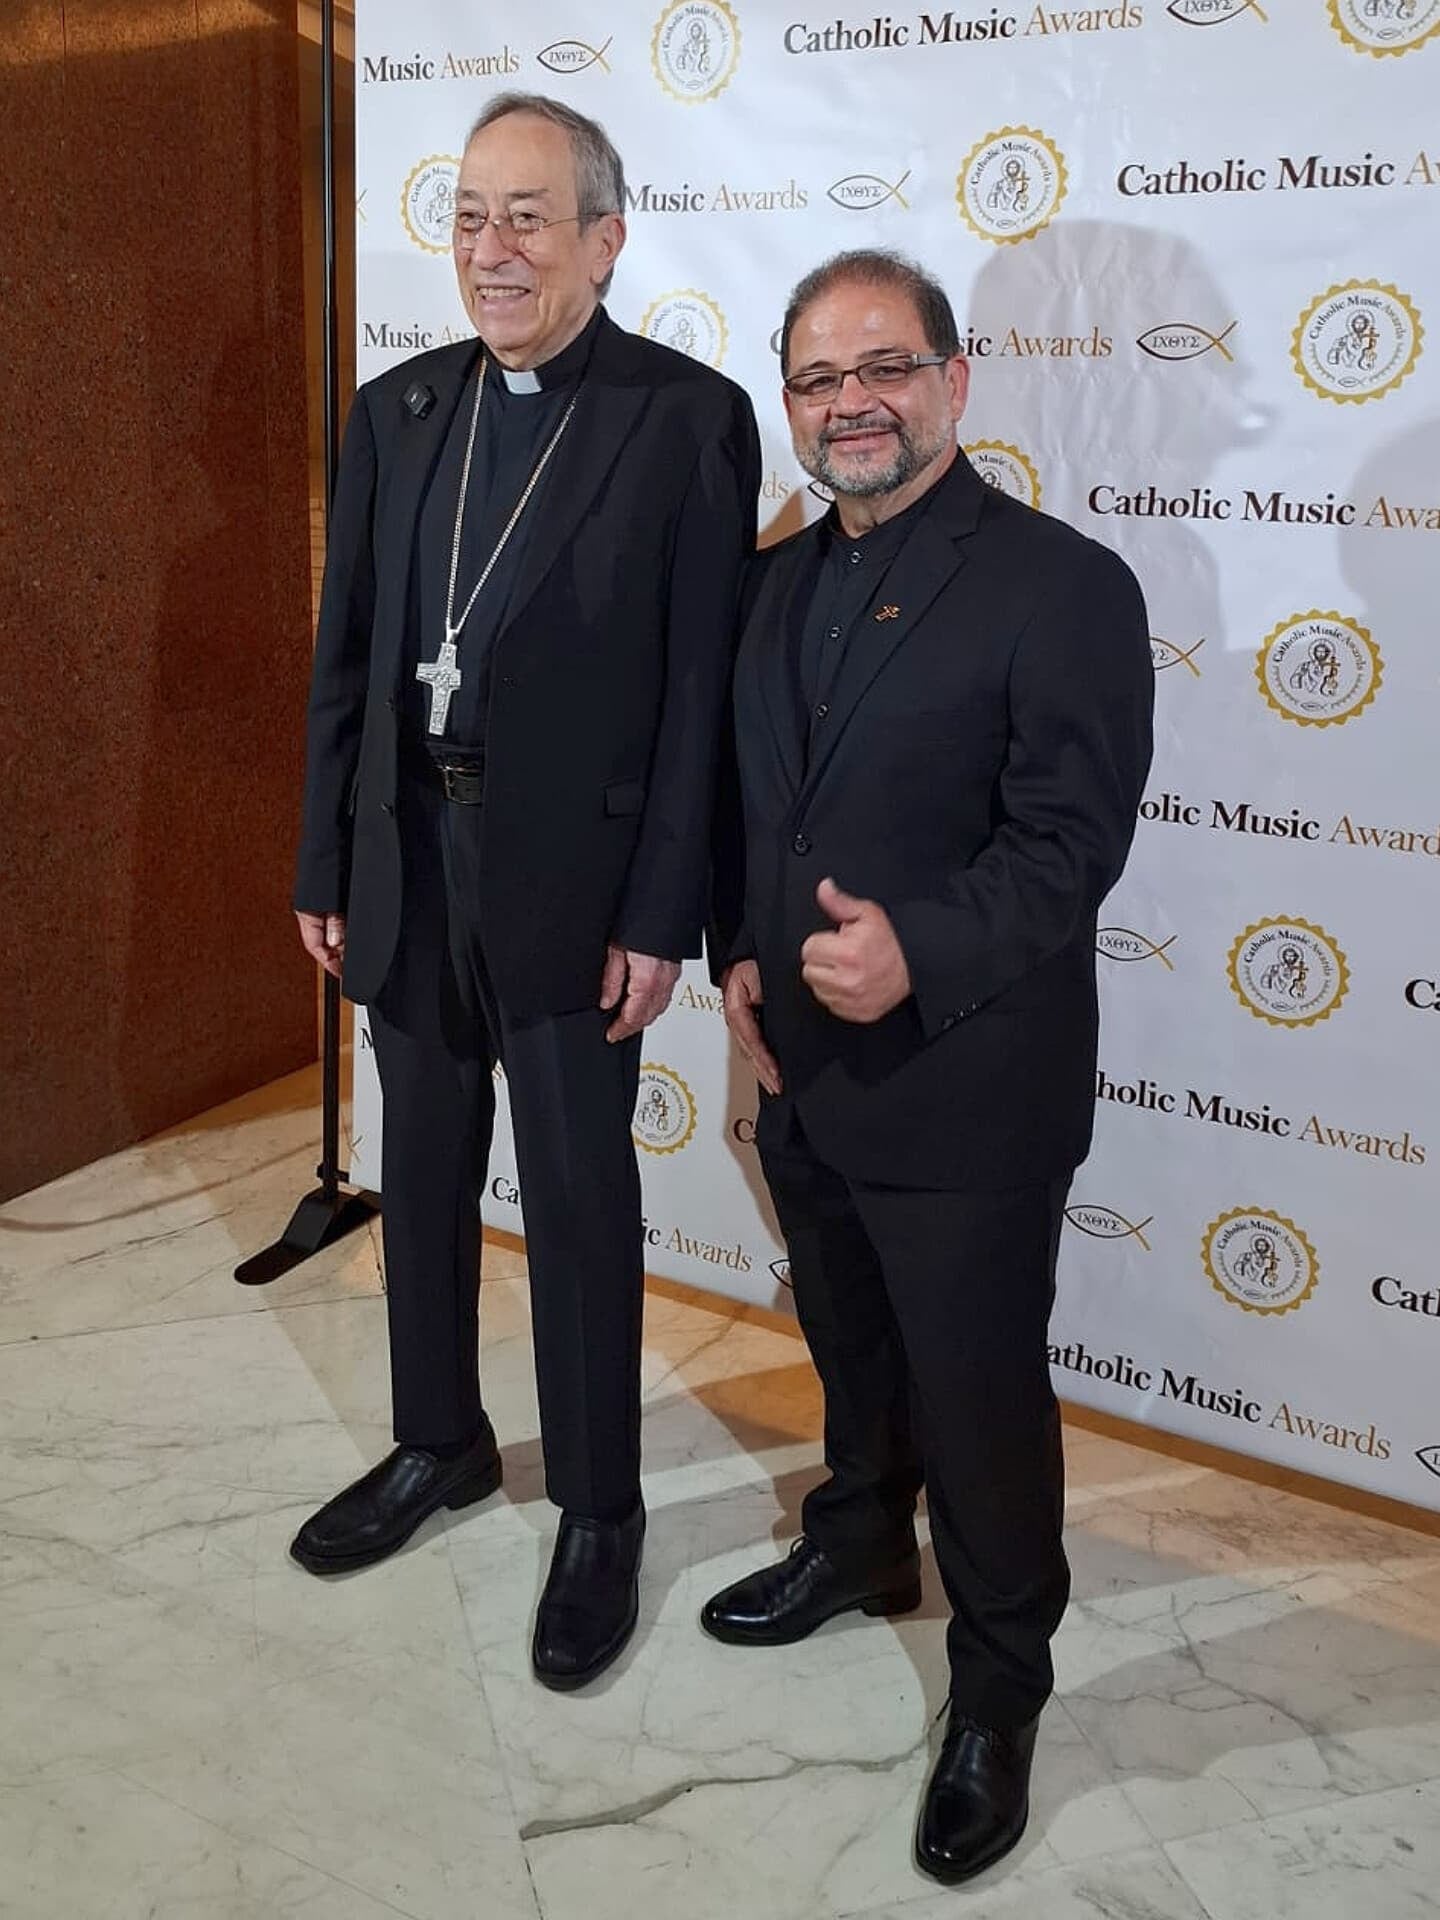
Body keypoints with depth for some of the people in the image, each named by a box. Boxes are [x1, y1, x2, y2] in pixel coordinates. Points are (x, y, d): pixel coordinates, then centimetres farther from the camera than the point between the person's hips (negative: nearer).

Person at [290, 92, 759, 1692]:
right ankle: (439, 1443, 39)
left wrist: (660, 916, -13)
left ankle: (598, 1514, 25)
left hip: (569, 869, -5)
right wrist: (324, 867, 7)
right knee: (423, 1171, 18)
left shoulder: (688, 418, -7)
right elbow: (346, 658, 9)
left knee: (579, 1199, 6)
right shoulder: (396, 412, 7)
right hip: (411, 854, 5)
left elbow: (700, 689, -10)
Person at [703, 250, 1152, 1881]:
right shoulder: (778, 581, 8)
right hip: (798, 1068, 6)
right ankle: (857, 1548, 50)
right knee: (852, 1355, 25)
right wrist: (739, 952, -1)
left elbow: (1071, 842, -18)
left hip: (963, 1097, -6)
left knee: (978, 1396, 8)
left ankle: (999, 1688, 30)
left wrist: (921, 955, -32)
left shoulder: (1063, 585, -13)